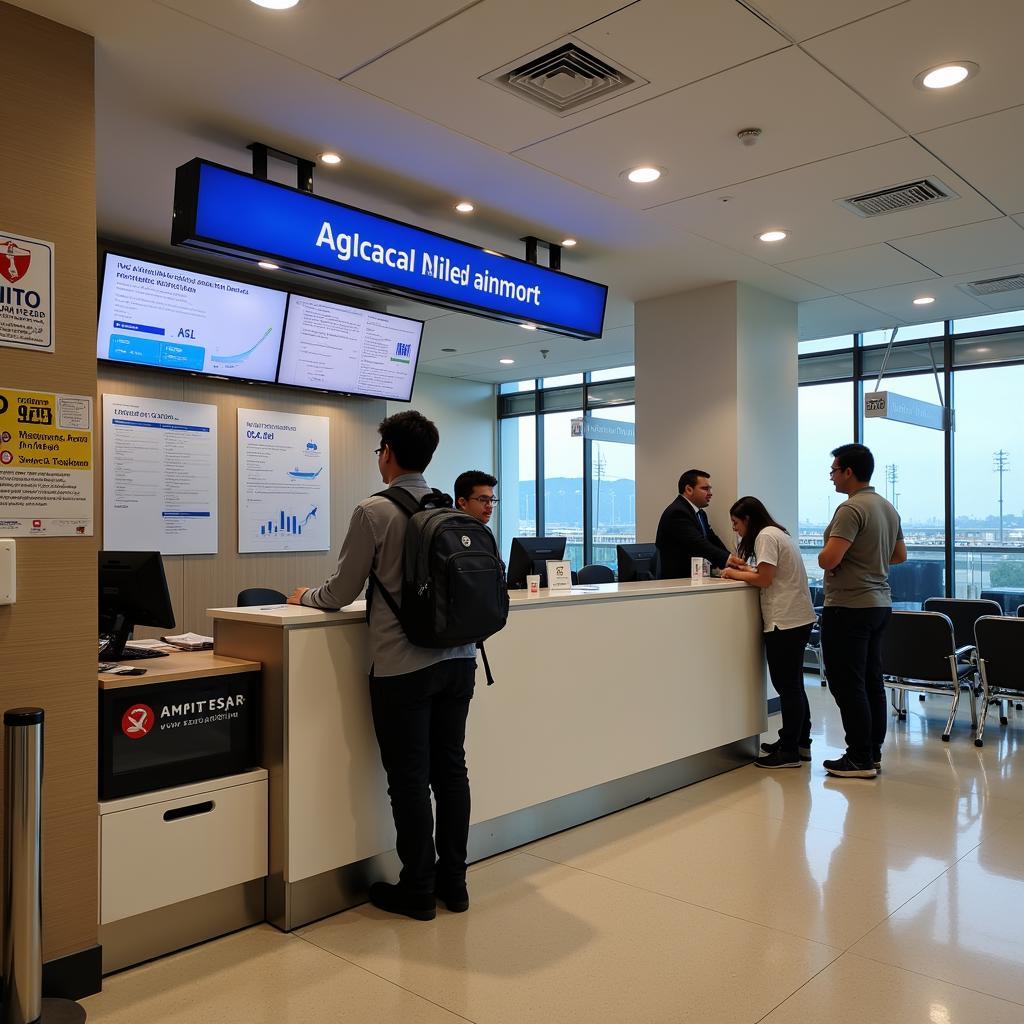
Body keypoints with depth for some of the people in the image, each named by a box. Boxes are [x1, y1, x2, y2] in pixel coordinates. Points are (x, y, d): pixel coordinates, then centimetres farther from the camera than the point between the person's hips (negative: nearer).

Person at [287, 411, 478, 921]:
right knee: (450, 769, 14)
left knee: (409, 779, 6)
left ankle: (417, 892, 19)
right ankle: (453, 882, 26)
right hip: (458, 656, 6)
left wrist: (305, 596, 16)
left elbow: (341, 593, -5)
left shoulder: (374, 511, -11)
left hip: (403, 664, -6)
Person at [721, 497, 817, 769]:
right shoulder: (777, 533, 19)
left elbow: (764, 579, -16)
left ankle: (789, 751, 1)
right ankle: (800, 742, 26)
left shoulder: (765, 536, -11)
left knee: (787, 685, -5)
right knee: (792, 684, 17)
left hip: (786, 621, -10)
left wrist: (735, 574, -4)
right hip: (798, 618, 10)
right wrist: (744, 569, 10)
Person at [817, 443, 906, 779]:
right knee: (872, 682, 14)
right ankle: (873, 753, 21)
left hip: (848, 608, -10)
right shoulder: (888, 508, 12)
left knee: (847, 685, -2)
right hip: (879, 604, 10)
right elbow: (900, 555, 22)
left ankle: (860, 760, 3)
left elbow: (828, 560, -25)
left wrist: (824, 555, -3)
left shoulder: (851, 509, -18)